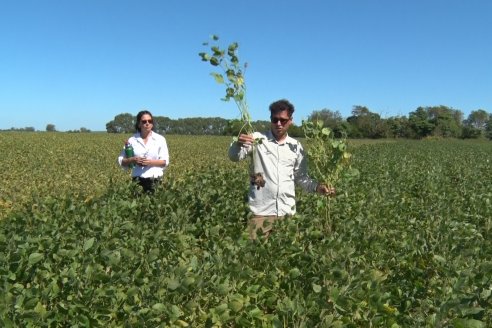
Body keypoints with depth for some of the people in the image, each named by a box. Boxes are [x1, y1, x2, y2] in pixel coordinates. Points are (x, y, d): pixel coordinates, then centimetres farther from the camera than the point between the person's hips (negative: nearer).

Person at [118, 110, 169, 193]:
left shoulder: (160, 139, 6)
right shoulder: (132, 140, 7)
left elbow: (165, 162, 4)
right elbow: (121, 161, 9)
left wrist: (151, 162, -12)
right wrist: (132, 160, -10)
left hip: (155, 180, 0)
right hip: (138, 180, 1)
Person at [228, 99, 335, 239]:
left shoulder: (296, 146, 8)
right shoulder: (258, 139, -1)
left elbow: (301, 177, 13)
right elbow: (234, 157, -11)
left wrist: (317, 187, -5)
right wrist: (238, 144, -33)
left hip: (287, 211, 3)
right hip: (260, 210, -3)